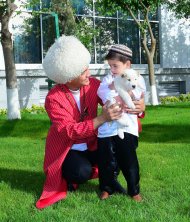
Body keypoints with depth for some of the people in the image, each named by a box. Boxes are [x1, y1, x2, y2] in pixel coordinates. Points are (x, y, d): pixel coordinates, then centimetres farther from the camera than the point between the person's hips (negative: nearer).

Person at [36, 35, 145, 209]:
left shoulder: (93, 84, -10)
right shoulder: (53, 99, -23)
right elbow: (70, 131, -31)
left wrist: (138, 105, -28)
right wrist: (102, 119, -41)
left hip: (91, 145, 5)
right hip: (66, 149, -4)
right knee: (82, 171, -33)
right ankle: (68, 178, 4)